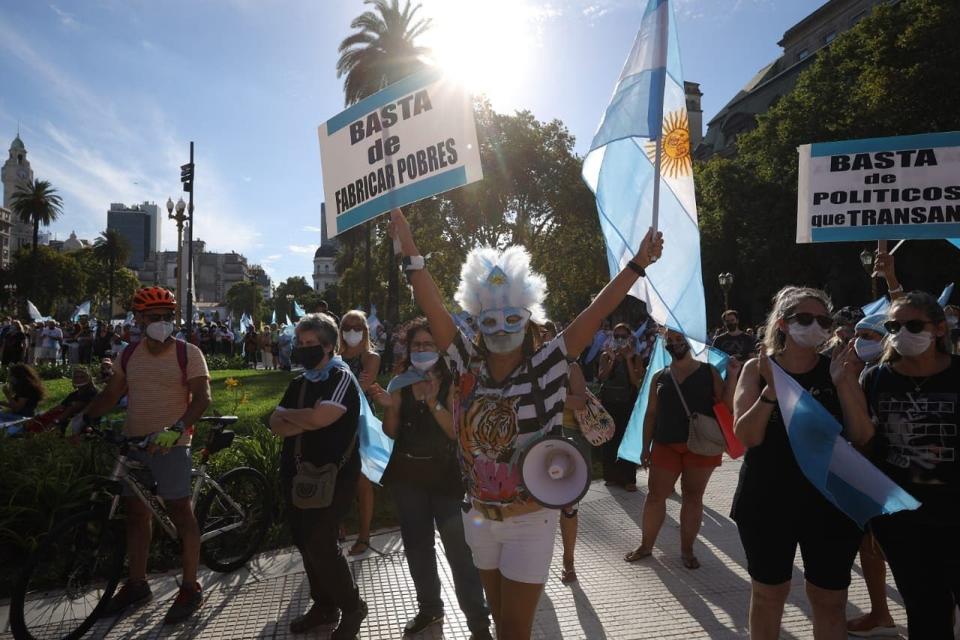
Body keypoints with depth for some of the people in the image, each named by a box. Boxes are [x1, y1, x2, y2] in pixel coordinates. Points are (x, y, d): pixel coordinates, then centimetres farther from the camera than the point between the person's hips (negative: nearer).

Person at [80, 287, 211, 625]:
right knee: (136, 512, 15)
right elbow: (111, 394, 16)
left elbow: (202, 397, -15)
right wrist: (83, 417, 5)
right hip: (133, 444, 6)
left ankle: (190, 588, 9)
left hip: (169, 445, -6)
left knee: (181, 512, -1)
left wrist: (176, 429, -28)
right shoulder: (129, 354, 7)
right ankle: (137, 584, 30)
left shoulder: (188, 353, -8)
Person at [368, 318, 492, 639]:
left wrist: (433, 402, -28)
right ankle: (429, 609, 35)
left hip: (445, 474, -4)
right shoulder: (401, 383, 2)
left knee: (458, 548, -5)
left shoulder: (452, 382, -8)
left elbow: (458, 432, -16)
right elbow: (392, 433, 2)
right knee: (416, 544, 16)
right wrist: (389, 406, -16)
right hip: (407, 475, 4)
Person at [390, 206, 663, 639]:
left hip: (530, 521, -3)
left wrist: (637, 265, -20)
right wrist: (409, 249, -17)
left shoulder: (547, 366, -14)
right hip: (479, 517, 4)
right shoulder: (468, 366, -7)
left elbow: (597, 311, -18)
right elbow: (433, 308, -12)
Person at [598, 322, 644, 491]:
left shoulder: (635, 359, 3)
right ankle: (612, 476, 15)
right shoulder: (606, 356, 6)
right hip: (609, 404, 2)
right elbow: (601, 377, -7)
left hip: (628, 404, -1)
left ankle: (628, 478, 2)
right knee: (610, 440, 4)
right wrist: (612, 359, -12)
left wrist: (628, 359, -13)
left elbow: (636, 381, -10)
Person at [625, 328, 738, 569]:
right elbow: (651, 414, 10)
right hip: (666, 445, 2)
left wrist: (732, 375, -14)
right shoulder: (659, 377, 9)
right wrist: (646, 447, 7)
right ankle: (646, 546, 20)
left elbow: (727, 405, -3)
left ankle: (687, 550, 22)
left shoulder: (709, 372, 4)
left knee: (692, 497, 8)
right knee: (655, 495, 5)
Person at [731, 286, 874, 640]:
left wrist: (843, 382, -17)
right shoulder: (757, 368, -4)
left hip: (830, 500, 1)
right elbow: (746, 436, -12)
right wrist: (771, 388, -25)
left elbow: (861, 436, -6)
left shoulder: (836, 369, 0)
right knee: (768, 593, 13)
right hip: (767, 500, -1)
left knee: (830, 600, 12)